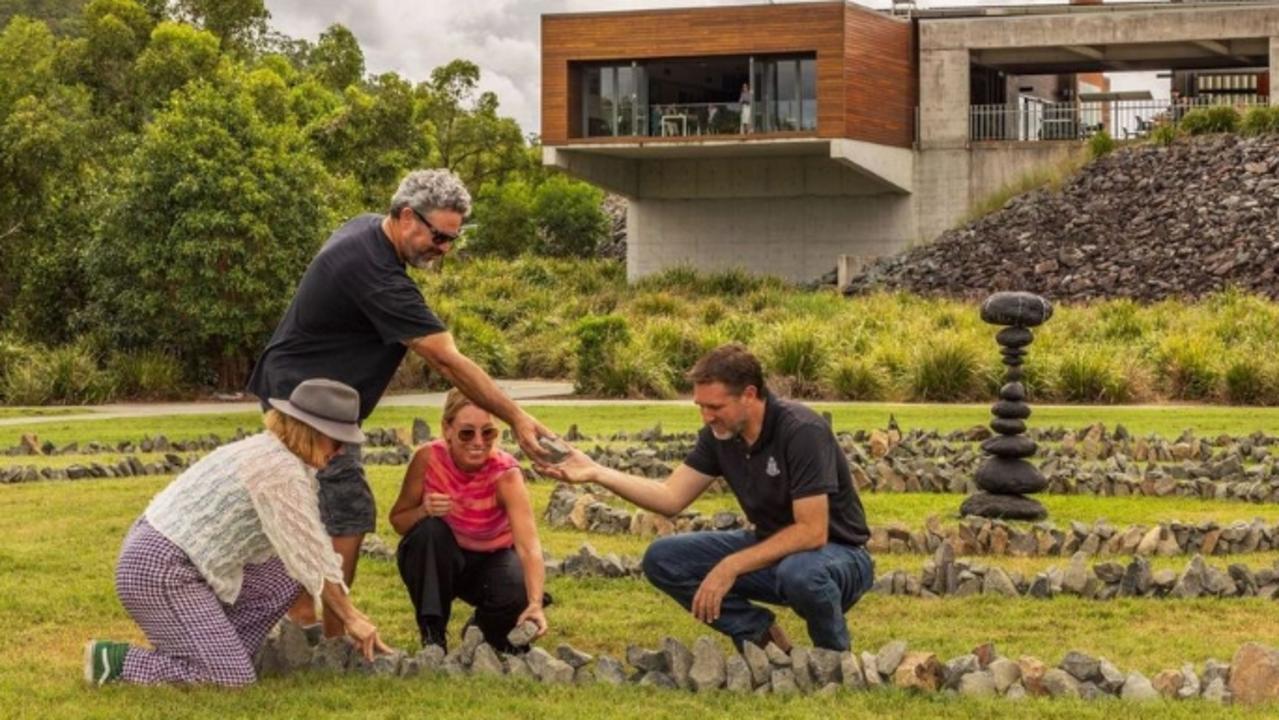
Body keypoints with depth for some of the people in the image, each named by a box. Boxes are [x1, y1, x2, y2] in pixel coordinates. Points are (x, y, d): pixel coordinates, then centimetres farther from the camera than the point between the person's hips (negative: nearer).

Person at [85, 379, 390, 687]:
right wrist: (351, 619, -3)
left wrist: (347, 611, 17)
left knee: (286, 577, 6)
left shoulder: (271, 453, 13)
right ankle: (114, 660, -5)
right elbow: (311, 558, -13)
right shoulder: (280, 469, -17)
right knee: (233, 679, -10)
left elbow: (310, 548, 17)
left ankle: (221, 650, 10)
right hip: (160, 571, -10)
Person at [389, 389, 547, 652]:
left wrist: (535, 604, -55)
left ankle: (482, 631, 7)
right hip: (433, 561, 1)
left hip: (490, 561, -1)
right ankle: (433, 636, -17)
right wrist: (423, 511, -32)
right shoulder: (428, 458, -21)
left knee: (516, 598, -31)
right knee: (430, 530, -32)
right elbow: (397, 520, -8)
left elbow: (529, 545, -39)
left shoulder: (506, 474, -27)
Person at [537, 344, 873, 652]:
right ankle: (760, 637, 1)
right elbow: (671, 497, 0)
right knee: (662, 559, -7)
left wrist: (730, 567, -29)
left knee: (799, 572, -42)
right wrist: (596, 473, -12)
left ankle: (835, 655, -9)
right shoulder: (720, 434, -4)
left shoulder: (801, 431, -26)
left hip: (837, 553, -7)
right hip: (771, 548, 7)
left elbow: (812, 532, -30)